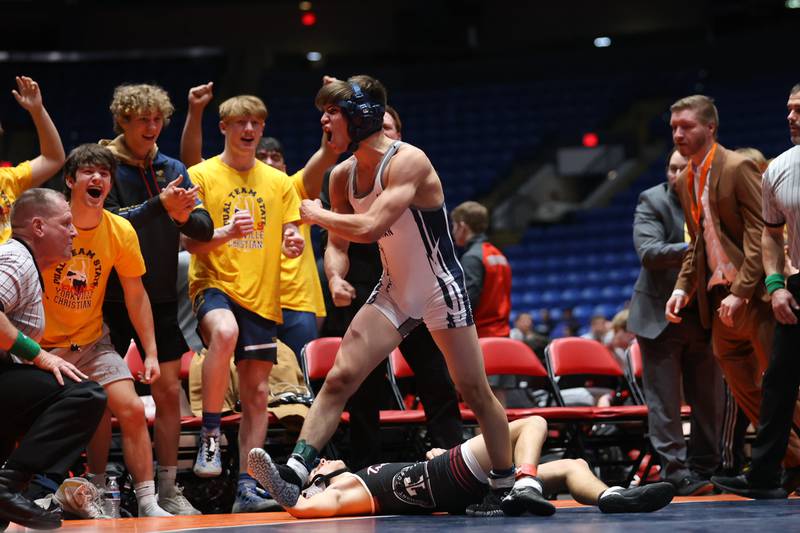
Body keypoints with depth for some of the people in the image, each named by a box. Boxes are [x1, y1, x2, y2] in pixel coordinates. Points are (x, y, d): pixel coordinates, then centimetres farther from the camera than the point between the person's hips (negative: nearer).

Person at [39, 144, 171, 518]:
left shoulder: (121, 231, -5)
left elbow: (136, 294, 4)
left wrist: (151, 352, 0)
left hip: (92, 341, 3)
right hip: (43, 345, -3)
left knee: (132, 410, -10)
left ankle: (148, 504, -5)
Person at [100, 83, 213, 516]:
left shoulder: (173, 169, 8)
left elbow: (205, 228, 2)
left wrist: (185, 216, -19)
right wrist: (159, 206, -27)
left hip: (161, 297, 4)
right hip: (113, 299, -4)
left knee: (168, 391, 3)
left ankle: (168, 490, 11)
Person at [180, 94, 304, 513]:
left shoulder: (278, 182, 12)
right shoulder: (202, 175, 2)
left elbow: (290, 239, 15)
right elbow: (189, 242, -5)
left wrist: (294, 243, -9)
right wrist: (227, 233, -23)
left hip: (261, 296, 5)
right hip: (214, 285, -4)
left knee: (257, 392, 2)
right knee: (225, 331, -37)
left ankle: (247, 488, 8)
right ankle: (209, 436, -24)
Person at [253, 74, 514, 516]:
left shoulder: (408, 162, -23)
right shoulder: (341, 176, 0)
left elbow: (371, 228, -33)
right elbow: (337, 244, 9)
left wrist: (317, 214, -17)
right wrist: (336, 279, -12)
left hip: (441, 290, -6)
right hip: (394, 292, 6)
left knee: (475, 391, 1)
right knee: (340, 377, -8)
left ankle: (506, 487, 16)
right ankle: (294, 473, -12)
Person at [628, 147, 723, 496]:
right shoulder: (652, 201, -5)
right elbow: (648, 251, -19)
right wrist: (694, 249, -32)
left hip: (702, 318, 4)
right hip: (661, 316, -4)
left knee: (709, 399, 6)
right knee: (664, 400, -4)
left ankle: (704, 470, 15)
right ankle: (675, 471, -3)